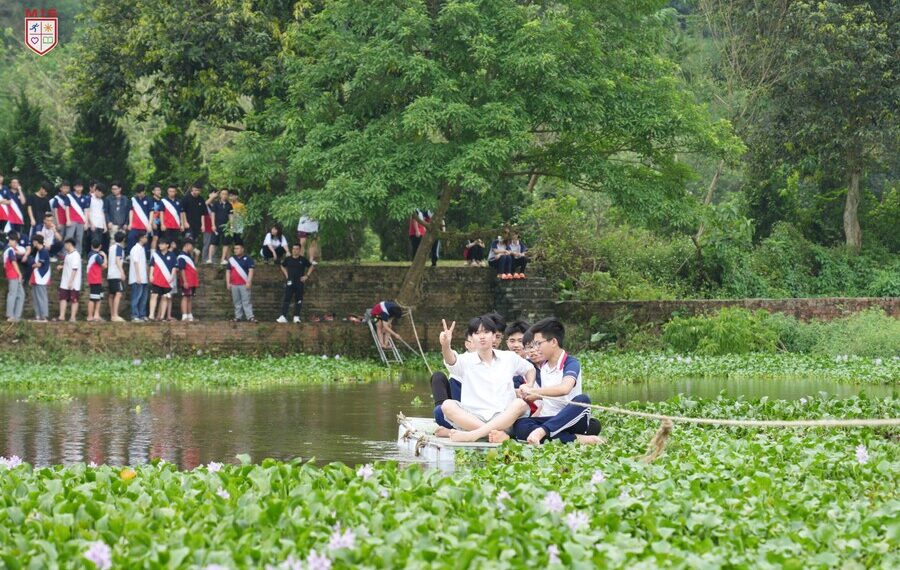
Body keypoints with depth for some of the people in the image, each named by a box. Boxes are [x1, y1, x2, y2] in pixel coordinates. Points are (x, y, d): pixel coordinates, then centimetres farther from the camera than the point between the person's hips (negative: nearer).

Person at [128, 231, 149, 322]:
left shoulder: (142, 249, 17)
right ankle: (134, 316, -7)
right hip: (137, 279, -9)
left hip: (143, 279, 9)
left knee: (144, 297, 9)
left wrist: (147, 277, 19)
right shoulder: (135, 249, -10)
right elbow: (136, 263, -15)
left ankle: (142, 315, 13)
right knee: (137, 297, -8)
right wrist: (138, 276, -20)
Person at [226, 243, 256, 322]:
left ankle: (250, 317, -13)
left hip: (244, 285, -4)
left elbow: (251, 271, -5)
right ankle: (238, 316, 12)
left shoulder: (247, 259, 0)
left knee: (246, 301, -9)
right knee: (236, 302, 7)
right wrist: (228, 283, 6)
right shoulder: (231, 259, 12)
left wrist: (249, 282, -15)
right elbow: (228, 271, 15)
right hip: (234, 285, 4)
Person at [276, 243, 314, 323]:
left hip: (300, 282, 0)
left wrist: (307, 276, 2)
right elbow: (282, 266, 23)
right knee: (286, 299, -8)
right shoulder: (288, 259, 5)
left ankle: (296, 317, 10)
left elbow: (311, 267, 11)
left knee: (298, 300, 3)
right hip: (290, 282, 0)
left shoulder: (303, 260, 1)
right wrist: (286, 275, 11)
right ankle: (283, 316, -13)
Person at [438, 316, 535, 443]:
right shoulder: (466, 361, 5)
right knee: (447, 405, -27)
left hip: (504, 420, 1)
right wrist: (445, 346, -40)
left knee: (521, 403, -30)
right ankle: (498, 434, -40)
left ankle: (472, 435, -40)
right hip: (473, 420, -1)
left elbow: (530, 369, 30)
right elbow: (451, 361, -18)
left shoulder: (509, 358, 13)